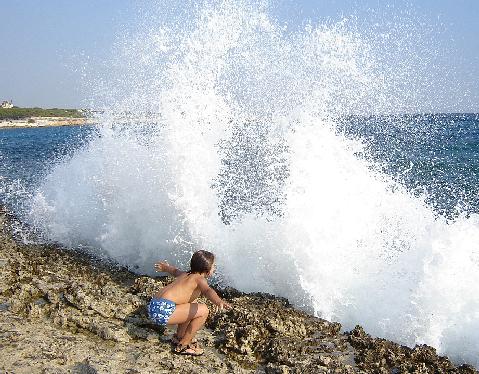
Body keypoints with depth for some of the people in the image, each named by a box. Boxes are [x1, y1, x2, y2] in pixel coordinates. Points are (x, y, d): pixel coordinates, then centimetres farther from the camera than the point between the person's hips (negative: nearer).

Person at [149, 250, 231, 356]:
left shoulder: (185, 274, 20)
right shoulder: (199, 278, -4)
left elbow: (175, 271, 43)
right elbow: (207, 290, -27)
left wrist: (165, 267, 65)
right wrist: (219, 302, -45)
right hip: (164, 310, -10)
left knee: (191, 306, 29)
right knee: (203, 310, -8)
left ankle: (179, 336, 36)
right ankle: (183, 345, 4)